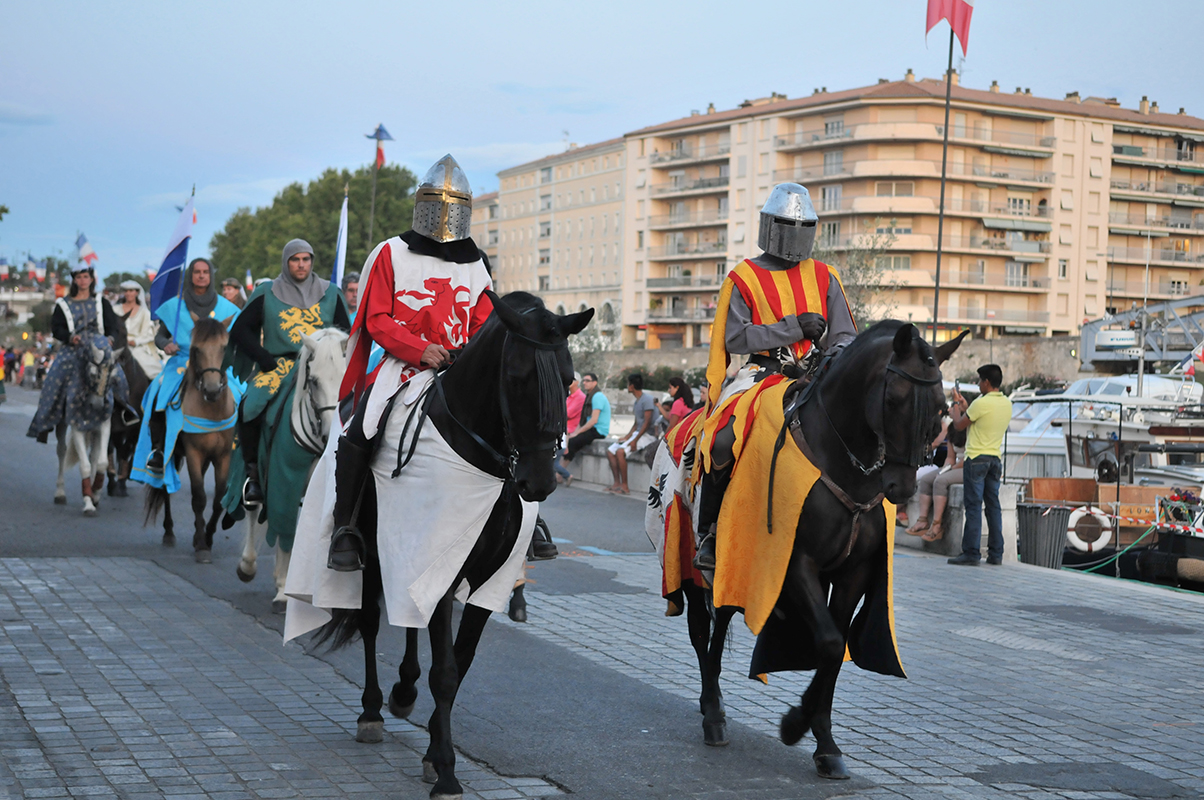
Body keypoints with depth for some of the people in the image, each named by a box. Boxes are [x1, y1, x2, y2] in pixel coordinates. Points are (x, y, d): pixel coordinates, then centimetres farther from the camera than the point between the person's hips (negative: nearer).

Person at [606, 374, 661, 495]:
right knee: (610, 451, 1)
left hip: (648, 435, -10)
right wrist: (627, 437, 6)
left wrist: (635, 440, -23)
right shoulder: (637, 401, 18)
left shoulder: (647, 399, -13)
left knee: (620, 451, -27)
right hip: (637, 433, 10)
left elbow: (647, 422, -20)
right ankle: (617, 483, -2)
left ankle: (624, 486, -24)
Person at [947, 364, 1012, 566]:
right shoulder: (1007, 404, 9)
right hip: (995, 459, 7)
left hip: (976, 459, -7)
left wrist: (956, 404, 11)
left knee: (974, 506, -6)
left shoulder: (981, 403, -15)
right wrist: (965, 406, 27)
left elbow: (959, 425, -4)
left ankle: (971, 554, -7)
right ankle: (996, 554, 9)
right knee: (994, 506, 9)